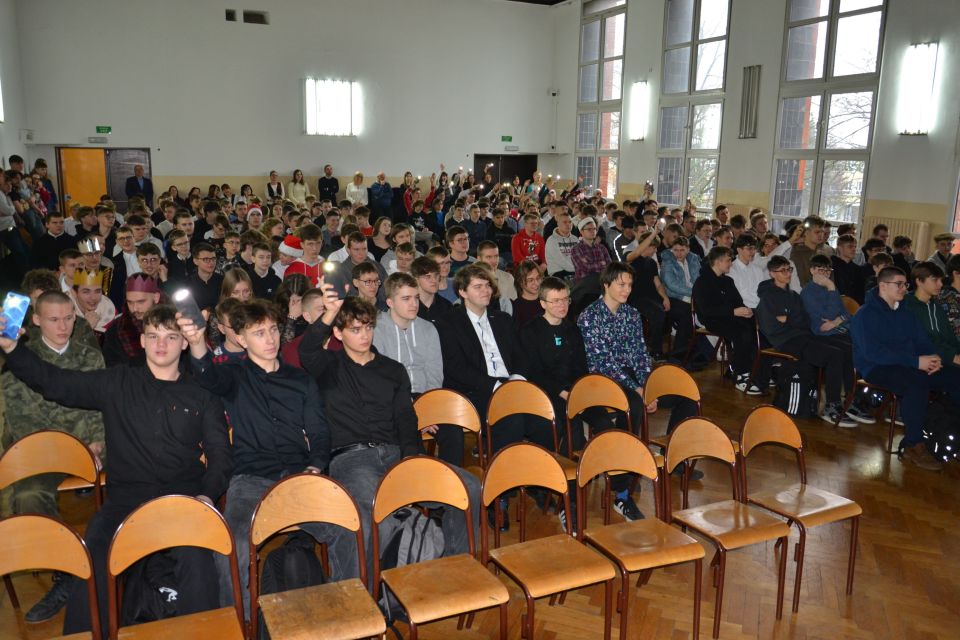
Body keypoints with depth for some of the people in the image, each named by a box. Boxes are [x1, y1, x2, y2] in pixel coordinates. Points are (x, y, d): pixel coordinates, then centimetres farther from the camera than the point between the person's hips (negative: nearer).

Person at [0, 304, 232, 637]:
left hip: (183, 496, -1)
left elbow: (220, 455, 10)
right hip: (126, 494, 1)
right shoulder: (117, 383, 16)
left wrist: (207, 494, -8)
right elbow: (55, 382, 8)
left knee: (195, 557, -29)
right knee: (92, 557, -26)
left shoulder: (202, 396, 15)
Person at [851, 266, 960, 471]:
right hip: (877, 368, -7)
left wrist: (933, 358, -9)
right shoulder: (865, 315, -8)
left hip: (909, 365, 8)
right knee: (917, 384, -35)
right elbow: (872, 352, -20)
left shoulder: (905, 312, 17)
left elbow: (922, 340, 15)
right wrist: (916, 361, -23)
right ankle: (912, 446, -23)